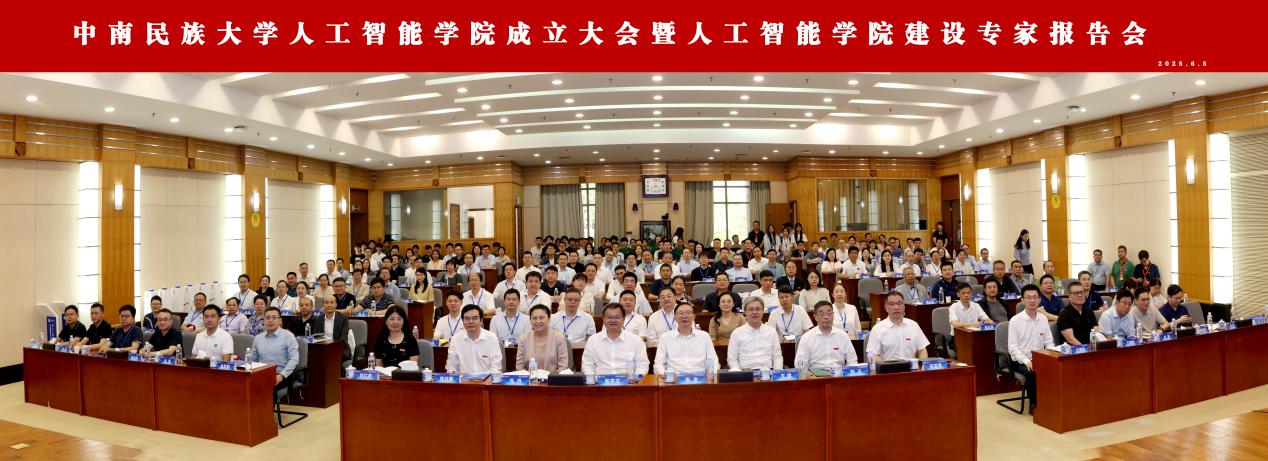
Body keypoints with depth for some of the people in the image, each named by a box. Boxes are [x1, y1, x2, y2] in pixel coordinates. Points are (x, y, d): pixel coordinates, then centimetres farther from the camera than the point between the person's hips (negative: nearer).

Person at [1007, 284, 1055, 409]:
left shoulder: (1043, 319, 9)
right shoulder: (1015, 321, -6)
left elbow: (1049, 342, 12)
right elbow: (1012, 347, -9)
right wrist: (1027, 361, -22)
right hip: (1021, 362, -4)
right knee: (1033, 373, -32)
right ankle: (1034, 404, -11)